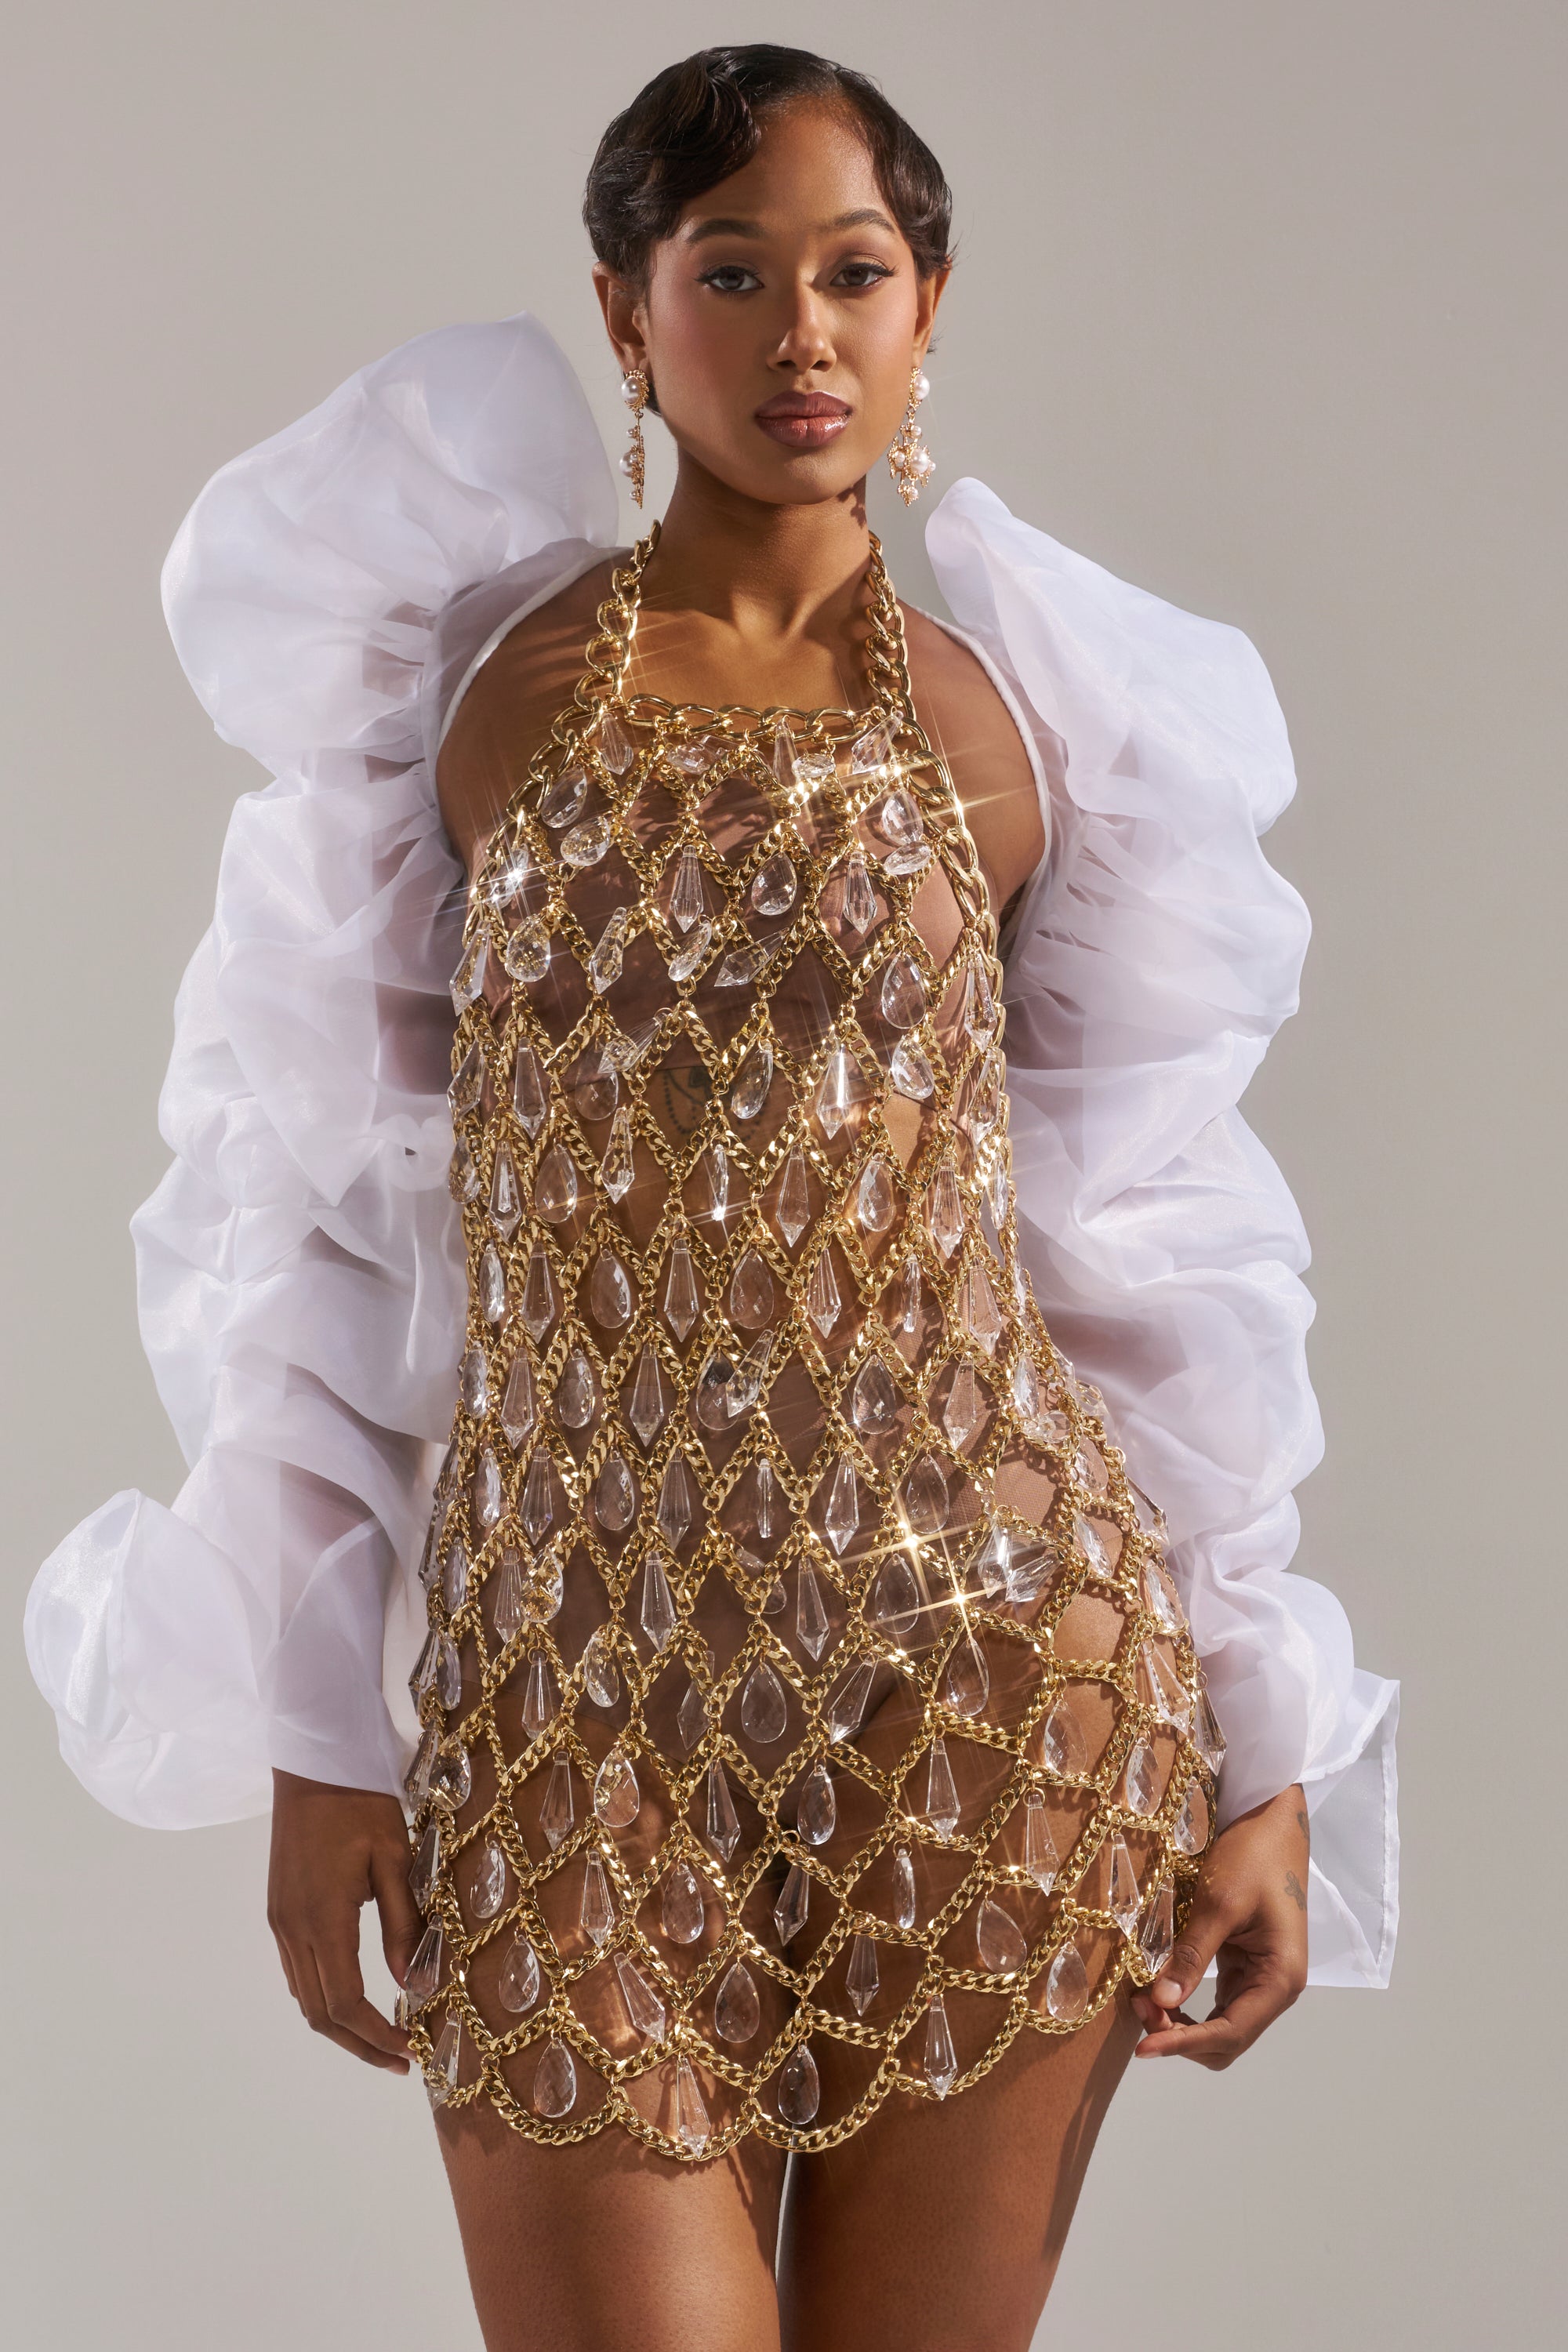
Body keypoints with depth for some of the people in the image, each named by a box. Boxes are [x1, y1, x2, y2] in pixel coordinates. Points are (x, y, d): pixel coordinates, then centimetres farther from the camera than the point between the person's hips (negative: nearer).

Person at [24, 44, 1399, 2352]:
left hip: (993, 1656, 1)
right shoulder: (466, 677, 3)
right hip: (575, 1668, 0)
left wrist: (1258, 1755, 4)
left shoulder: (1023, 715, 6)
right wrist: (319, 1735, 0)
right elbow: (343, 1209, 3)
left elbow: (1151, 1249, 7)